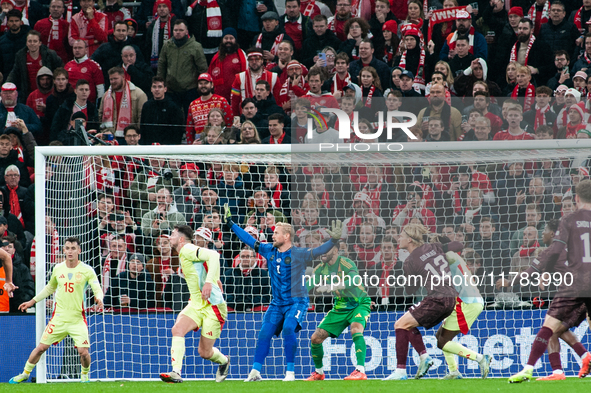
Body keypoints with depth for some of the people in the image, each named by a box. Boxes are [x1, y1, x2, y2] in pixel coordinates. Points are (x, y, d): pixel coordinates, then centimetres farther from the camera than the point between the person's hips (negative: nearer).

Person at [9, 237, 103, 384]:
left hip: (77, 319, -2)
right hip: (59, 317, 2)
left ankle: (85, 375, 18)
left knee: (83, 352, -13)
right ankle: (25, 374, 20)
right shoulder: (58, 269, 5)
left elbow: (98, 289, -10)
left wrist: (99, 298, -33)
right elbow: (50, 287, 23)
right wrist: (32, 301, 22)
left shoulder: (87, 270, -6)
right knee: (41, 347, 0)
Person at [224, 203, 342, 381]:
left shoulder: (298, 254, -10)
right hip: (277, 303, 5)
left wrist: (333, 239, -34)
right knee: (264, 333, -7)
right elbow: (249, 240, 14)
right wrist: (231, 224, 17)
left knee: (288, 329, -25)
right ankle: (255, 372, -3)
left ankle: (290, 372, -18)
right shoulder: (269, 250, 5)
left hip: (296, 301, -5)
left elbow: (319, 251, -17)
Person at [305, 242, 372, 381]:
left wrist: (330, 287, -52)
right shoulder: (321, 268, -2)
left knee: (356, 329, -35)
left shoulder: (346, 264, -21)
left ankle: (360, 371, -38)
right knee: (316, 338, -1)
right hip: (340, 307, 6)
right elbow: (307, 286, 0)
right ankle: (318, 372, 20)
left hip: (359, 303, -6)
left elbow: (354, 281, -39)